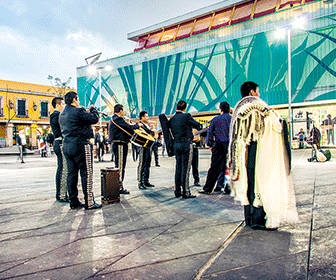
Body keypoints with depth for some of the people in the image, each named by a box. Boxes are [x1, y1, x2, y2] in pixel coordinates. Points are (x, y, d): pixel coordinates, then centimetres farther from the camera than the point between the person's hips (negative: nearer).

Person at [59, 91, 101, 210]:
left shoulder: (62, 114, 15)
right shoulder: (78, 111, -13)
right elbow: (95, 119, -12)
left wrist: (86, 112, 16)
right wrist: (92, 109, 6)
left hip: (66, 145, 9)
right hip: (80, 145, -9)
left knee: (71, 174, 11)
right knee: (86, 173, -3)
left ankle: (74, 202, 16)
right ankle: (89, 203, 0)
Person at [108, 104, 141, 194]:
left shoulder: (113, 119, 18)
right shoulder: (118, 119, -14)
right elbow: (129, 128, -18)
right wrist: (138, 125, -1)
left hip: (116, 144, 11)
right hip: (120, 145, -11)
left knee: (119, 166, 15)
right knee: (120, 166, -6)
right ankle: (119, 188, -2)